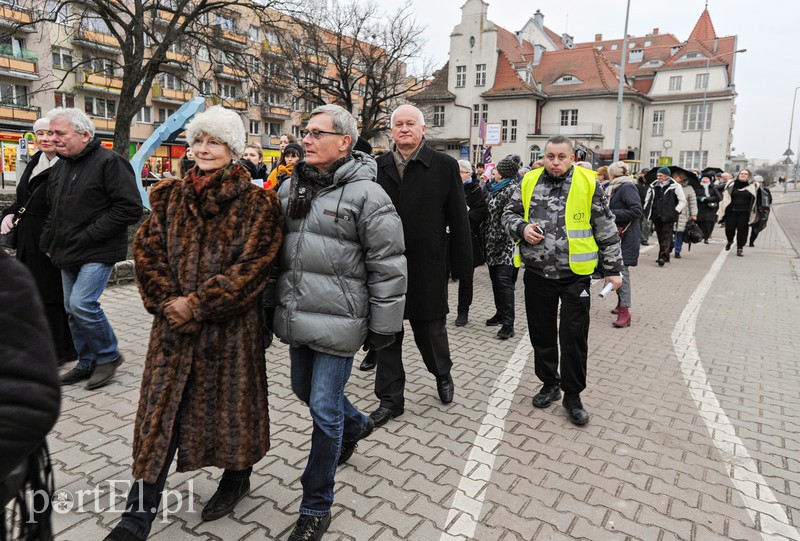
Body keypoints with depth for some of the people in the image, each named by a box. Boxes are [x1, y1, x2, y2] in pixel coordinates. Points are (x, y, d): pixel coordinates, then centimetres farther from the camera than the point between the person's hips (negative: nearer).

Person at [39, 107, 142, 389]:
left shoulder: (110, 162, -13)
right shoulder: (60, 166, 14)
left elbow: (130, 209, -20)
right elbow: (53, 210, 25)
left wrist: (87, 236, -17)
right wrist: (49, 243, 12)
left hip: (98, 252, -8)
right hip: (68, 254, 8)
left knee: (82, 304, -16)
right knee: (72, 309, 11)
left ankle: (109, 356, 6)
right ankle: (87, 363, 27)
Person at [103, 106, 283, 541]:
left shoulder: (256, 203, -7)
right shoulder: (172, 196, 7)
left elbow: (252, 265, -14)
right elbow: (146, 249, 4)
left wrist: (198, 305, -17)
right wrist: (167, 301, -10)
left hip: (230, 326, -3)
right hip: (174, 323, 4)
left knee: (230, 399, 12)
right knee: (160, 410, 7)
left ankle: (236, 477, 38)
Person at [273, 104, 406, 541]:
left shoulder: (366, 194, -12)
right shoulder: (291, 187, 9)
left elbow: (388, 266, -11)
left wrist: (382, 326, -9)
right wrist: (274, 306, 19)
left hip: (338, 321, -7)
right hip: (298, 317, 8)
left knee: (324, 410, -1)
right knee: (304, 389, 23)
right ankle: (356, 424, 54)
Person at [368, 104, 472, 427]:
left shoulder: (444, 166, -3)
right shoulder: (377, 167, 3)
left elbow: (458, 219, -3)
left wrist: (461, 263, -4)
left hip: (427, 267, -2)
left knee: (430, 329, 13)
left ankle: (442, 374, 44)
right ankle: (391, 399, 25)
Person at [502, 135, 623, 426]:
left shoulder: (588, 183, -3)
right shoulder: (529, 182, 3)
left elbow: (606, 230, 1)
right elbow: (509, 215, 11)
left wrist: (613, 268, 1)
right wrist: (522, 228, -11)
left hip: (575, 275, -2)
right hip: (538, 273, 3)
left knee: (574, 336, 2)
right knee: (541, 333, 13)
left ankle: (573, 394, 19)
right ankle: (549, 383, 33)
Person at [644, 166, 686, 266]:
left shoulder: (675, 186, -3)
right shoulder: (653, 186, 9)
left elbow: (683, 201, 0)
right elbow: (648, 200, 19)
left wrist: (675, 212, -9)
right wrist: (647, 211, 7)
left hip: (668, 217, -5)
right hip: (656, 216, 5)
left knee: (666, 237, -9)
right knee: (660, 237, 11)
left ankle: (663, 257, -15)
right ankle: (666, 256, 23)